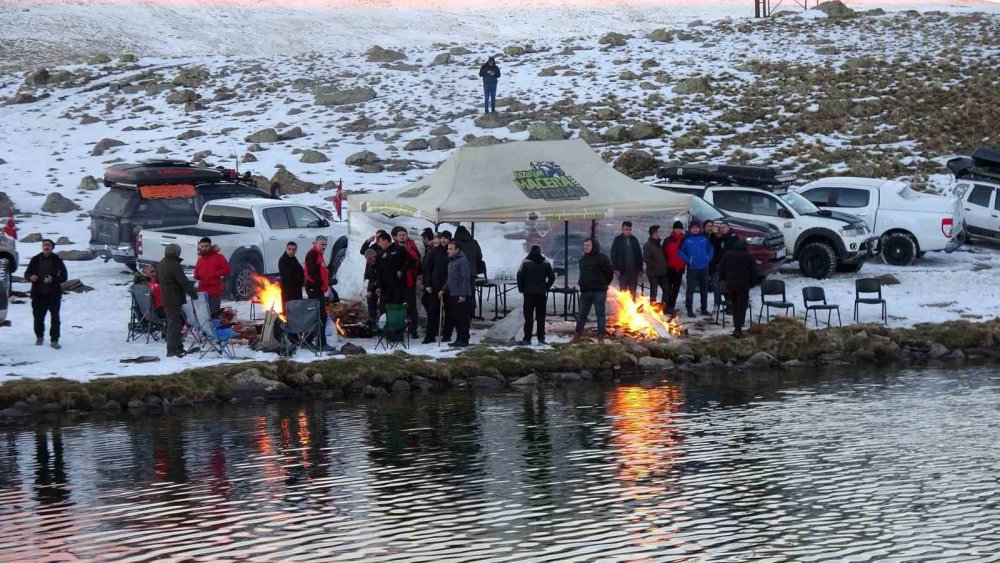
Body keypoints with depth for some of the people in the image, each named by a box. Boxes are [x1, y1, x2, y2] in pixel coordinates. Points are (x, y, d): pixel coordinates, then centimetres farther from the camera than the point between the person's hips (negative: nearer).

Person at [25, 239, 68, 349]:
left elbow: (64, 276, -2)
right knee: (38, 316, 8)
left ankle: (54, 340, 4)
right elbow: (27, 273, 10)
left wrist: (53, 280, -19)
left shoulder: (57, 260, -2)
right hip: (39, 294, 2)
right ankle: (39, 337, 28)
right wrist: (31, 277, -15)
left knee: (55, 318, -1)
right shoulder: (36, 259, 3)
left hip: (53, 294, -2)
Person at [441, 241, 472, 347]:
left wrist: (463, 294, -21)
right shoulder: (451, 261, 19)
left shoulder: (462, 261, -11)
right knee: (455, 318, 11)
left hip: (461, 296, -10)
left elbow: (465, 279, -17)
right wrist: (444, 290, 19)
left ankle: (464, 340, -4)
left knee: (462, 318, -6)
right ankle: (459, 339, 16)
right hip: (453, 295, 10)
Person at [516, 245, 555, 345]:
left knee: (528, 316, -2)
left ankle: (527, 339, -6)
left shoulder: (525, 262, -4)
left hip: (529, 293, -3)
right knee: (541, 316, 9)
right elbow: (552, 277, 4)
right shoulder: (546, 263, 4)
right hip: (542, 294, 3)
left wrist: (521, 289, 3)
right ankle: (541, 338, 9)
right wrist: (546, 288, 12)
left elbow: (519, 276, -7)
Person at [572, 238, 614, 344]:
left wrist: (603, 285, 4)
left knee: (600, 314, -1)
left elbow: (610, 273, -5)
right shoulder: (582, 259, 13)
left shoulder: (601, 258, -9)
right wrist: (582, 285, 15)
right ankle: (577, 336, 14)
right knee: (582, 314, 8)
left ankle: (601, 337, 3)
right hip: (585, 291, 6)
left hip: (599, 291, -6)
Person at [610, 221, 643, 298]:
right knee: (623, 290, -1)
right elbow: (614, 255, -3)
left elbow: (639, 254, 12)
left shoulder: (634, 239, 10)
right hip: (623, 270, -3)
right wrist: (616, 269, -11)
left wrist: (640, 268, 6)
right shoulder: (618, 240, 0)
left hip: (634, 269, 3)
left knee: (633, 291, 6)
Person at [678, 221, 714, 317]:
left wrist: (708, 258, 4)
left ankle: (704, 309, 21)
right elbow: (680, 251, -2)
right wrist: (687, 260, -8)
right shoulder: (687, 239, -5)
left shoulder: (704, 238, 5)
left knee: (704, 289, 11)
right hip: (692, 268, -4)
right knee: (690, 289, -4)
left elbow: (710, 248, 16)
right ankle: (689, 310, -1)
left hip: (704, 267, 4)